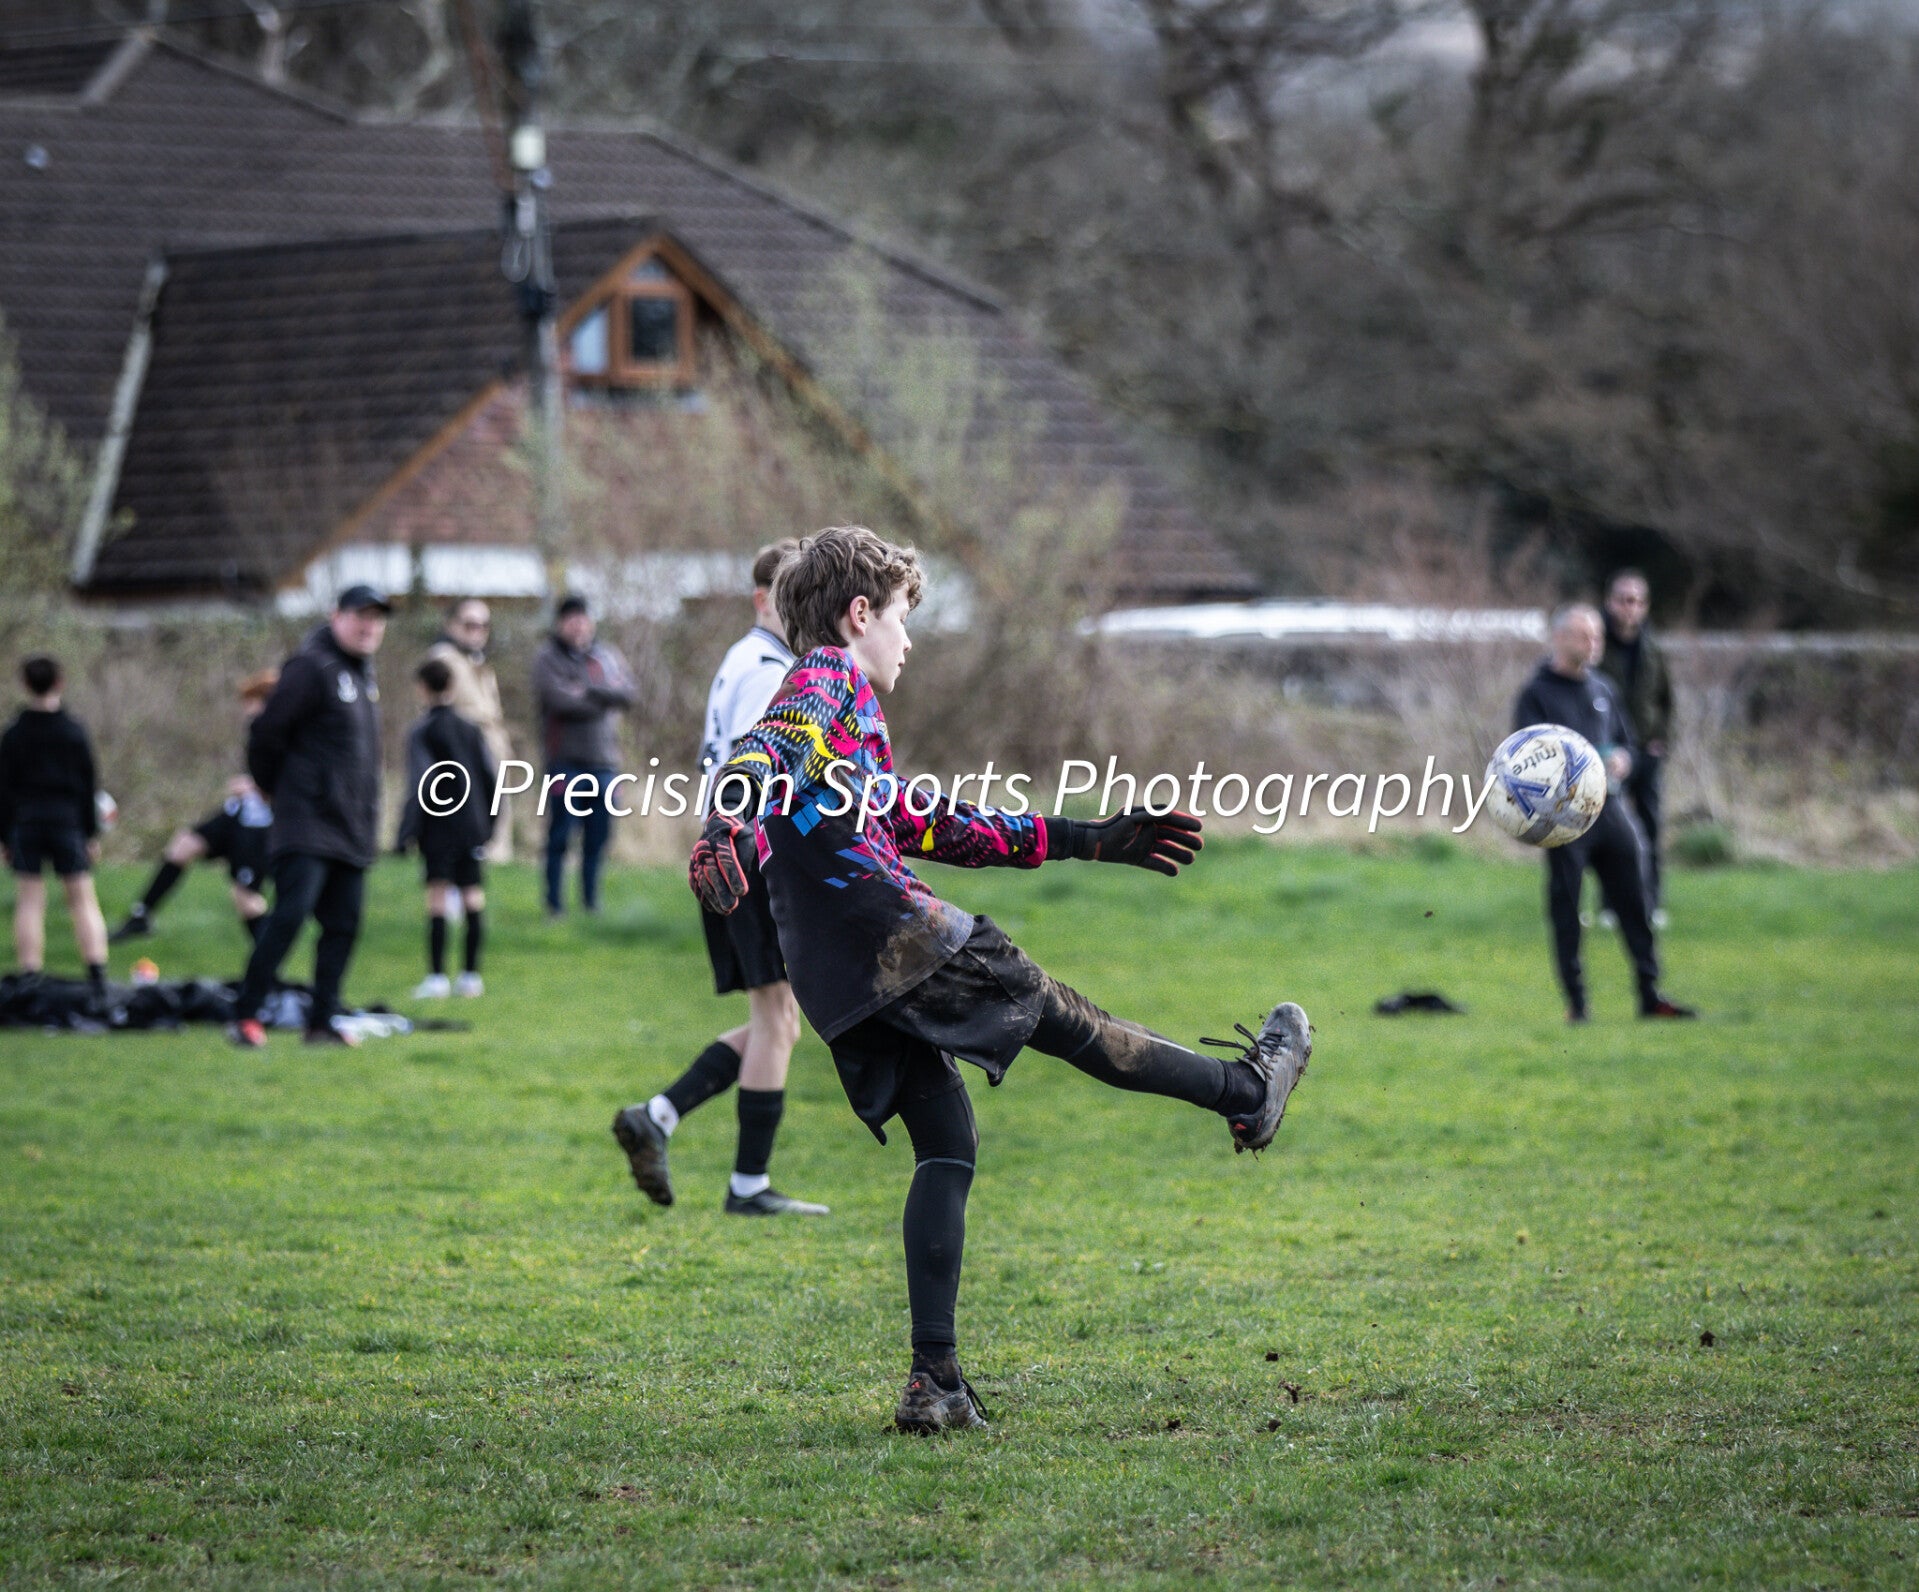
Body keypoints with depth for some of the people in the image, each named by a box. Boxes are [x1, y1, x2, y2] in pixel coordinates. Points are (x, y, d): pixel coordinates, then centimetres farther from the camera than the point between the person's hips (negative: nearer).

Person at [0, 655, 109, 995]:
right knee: (83, 899, 4)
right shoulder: (74, 731, -2)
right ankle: (98, 973, -5)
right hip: (68, 822, 0)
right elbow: (89, 785, 1)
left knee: (29, 902, 3)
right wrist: (92, 833, 7)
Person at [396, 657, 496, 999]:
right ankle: (471, 975, 8)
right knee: (473, 899, 6)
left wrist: (406, 833, -9)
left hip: (439, 829, -5)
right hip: (473, 827, 5)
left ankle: (436, 977, -13)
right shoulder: (471, 730, 12)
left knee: (437, 899, -8)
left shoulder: (421, 733, -4)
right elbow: (490, 777, 14)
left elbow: (419, 788, -11)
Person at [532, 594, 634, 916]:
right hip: (566, 760, -4)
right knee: (560, 835, -3)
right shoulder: (547, 658, 0)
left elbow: (626, 694, -2)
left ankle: (591, 900, 16)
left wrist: (588, 692, -13)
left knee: (598, 835, 7)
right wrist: (604, 702, -4)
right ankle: (554, 902, 3)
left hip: (603, 760, 4)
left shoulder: (608, 657, 14)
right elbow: (560, 701, -14)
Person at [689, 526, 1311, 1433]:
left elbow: (928, 822, 33)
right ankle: (1248, 1092, 29)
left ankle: (935, 1382, -1)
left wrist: (1088, 840, 34)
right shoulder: (829, 684, -1)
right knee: (1063, 1018, 10)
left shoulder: (829, 703, 29)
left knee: (945, 1148, 8)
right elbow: (761, 753, -23)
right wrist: (725, 830, -46)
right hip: (898, 940, -9)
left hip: (844, 991, 9)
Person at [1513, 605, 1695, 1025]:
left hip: (1610, 809, 5)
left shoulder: (1603, 689, 16)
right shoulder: (1537, 694, -2)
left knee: (1635, 903, 4)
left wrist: (1621, 759, 0)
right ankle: (1576, 1002, 5)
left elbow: (1625, 739, 23)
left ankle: (1650, 996, 9)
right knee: (1566, 908, -2)